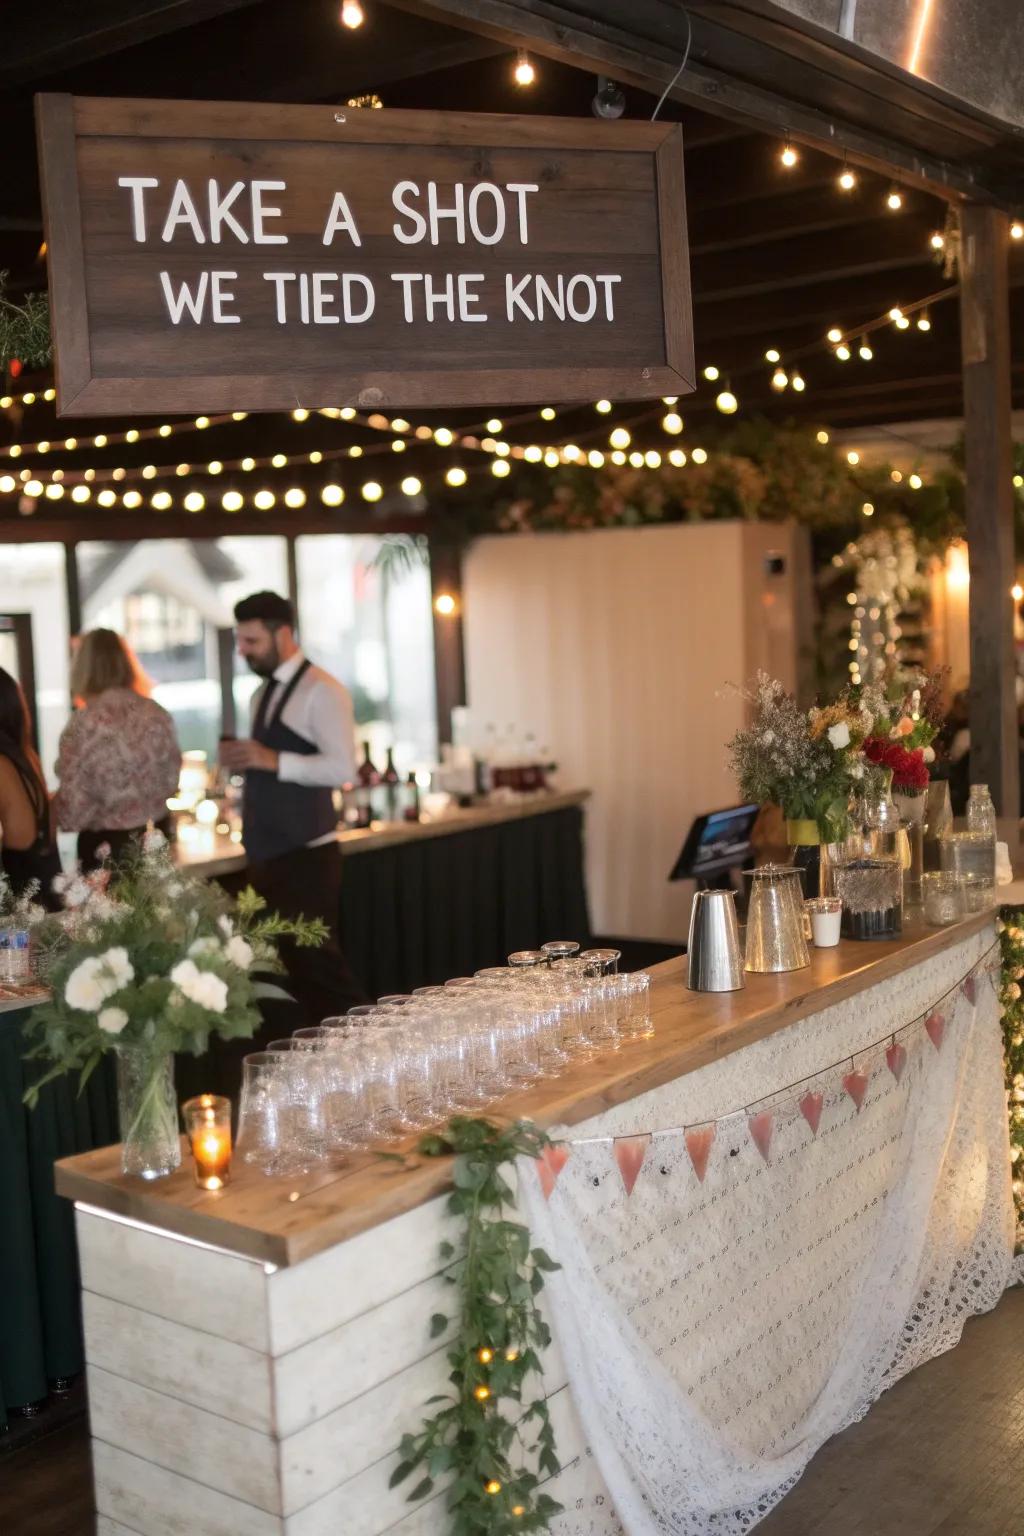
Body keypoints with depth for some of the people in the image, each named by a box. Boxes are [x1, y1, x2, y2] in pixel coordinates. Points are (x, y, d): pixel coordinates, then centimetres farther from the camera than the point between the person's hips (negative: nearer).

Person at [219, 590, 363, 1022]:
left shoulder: (321, 691, -11)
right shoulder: (262, 694, 15)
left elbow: (342, 768, -19)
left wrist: (273, 760, -25)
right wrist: (240, 760, 0)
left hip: (306, 855, -8)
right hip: (265, 853, 8)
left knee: (317, 962, -6)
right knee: (287, 964, 10)